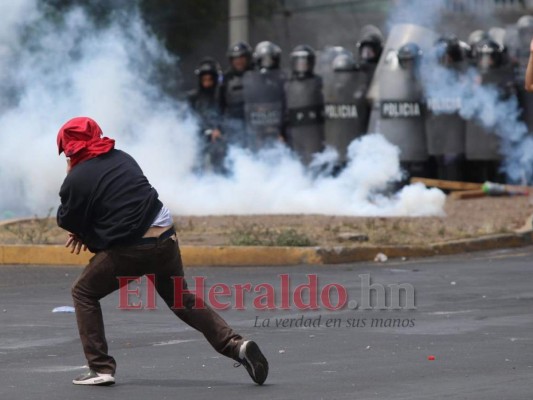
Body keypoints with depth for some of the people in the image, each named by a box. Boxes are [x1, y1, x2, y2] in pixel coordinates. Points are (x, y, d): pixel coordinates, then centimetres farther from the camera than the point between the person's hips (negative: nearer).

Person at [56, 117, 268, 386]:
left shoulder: (76, 179, -5)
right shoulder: (122, 158, 14)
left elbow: (67, 221, 3)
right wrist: (88, 232, 19)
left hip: (129, 250, -6)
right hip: (165, 238, 6)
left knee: (83, 293, 14)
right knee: (181, 298, 22)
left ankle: (101, 368, 5)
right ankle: (236, 345, 8)